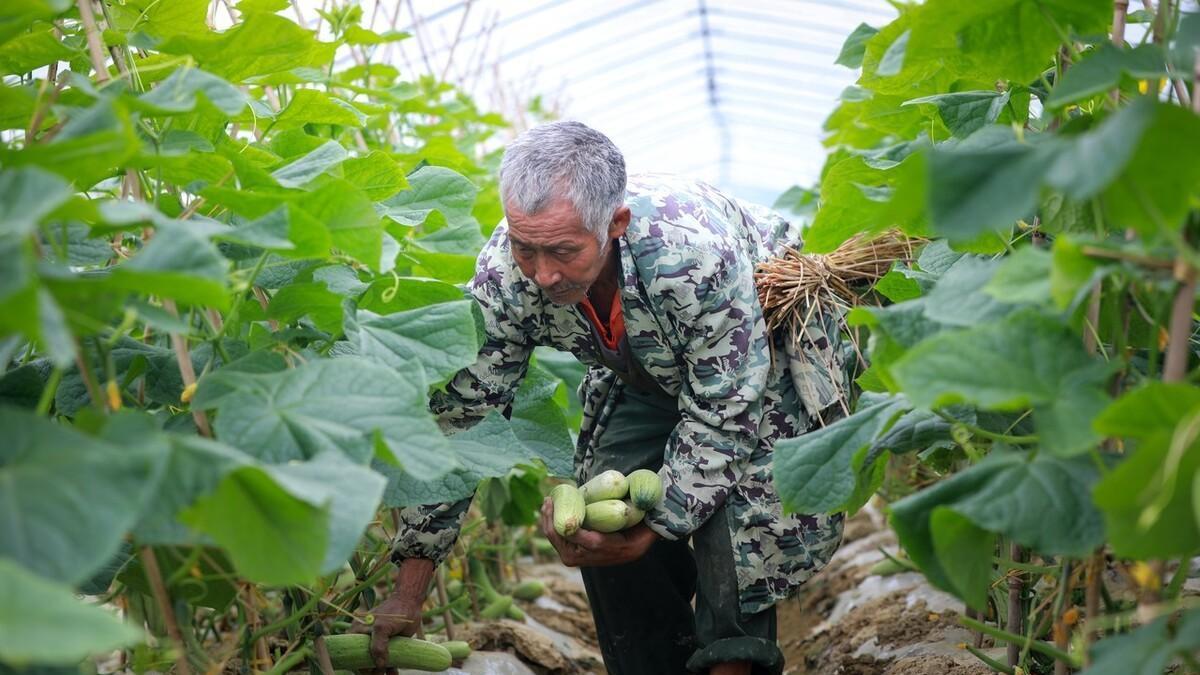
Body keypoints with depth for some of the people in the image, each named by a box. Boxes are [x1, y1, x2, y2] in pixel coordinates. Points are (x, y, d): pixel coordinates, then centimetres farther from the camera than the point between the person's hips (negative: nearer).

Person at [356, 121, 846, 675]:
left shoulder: (696, 252, -43)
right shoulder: (503, 273, -28)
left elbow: (721, 417, -30)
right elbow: (457, 418, -21)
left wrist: (654, 529, -30)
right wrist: (409, 586, -20)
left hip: (766, 350, -4)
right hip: (645, 375, 5)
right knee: (597, 534, -8)